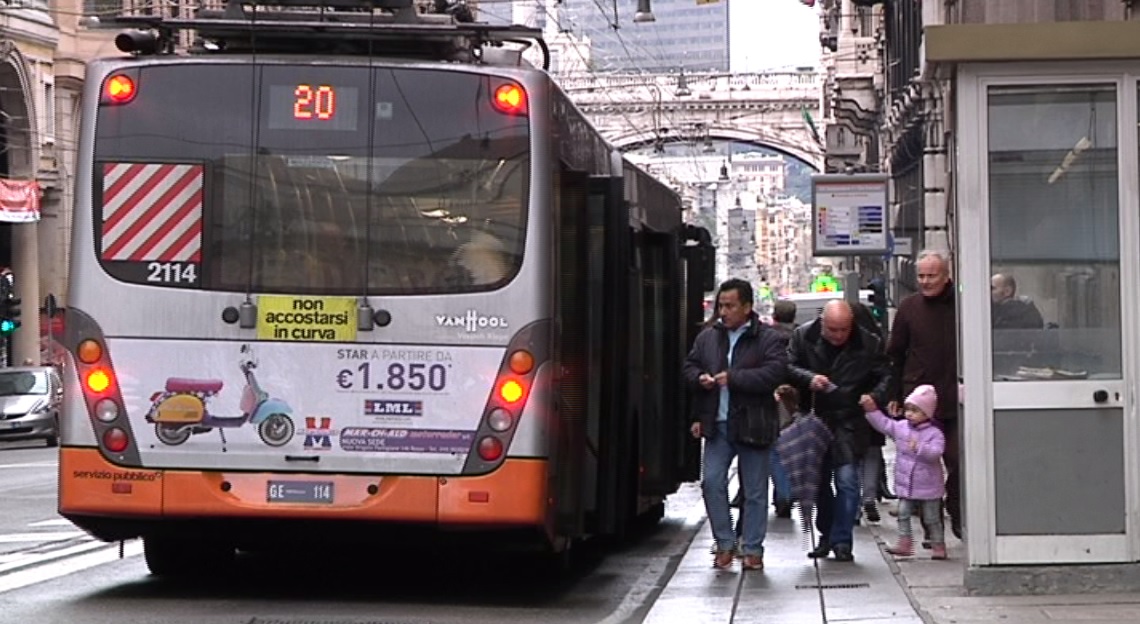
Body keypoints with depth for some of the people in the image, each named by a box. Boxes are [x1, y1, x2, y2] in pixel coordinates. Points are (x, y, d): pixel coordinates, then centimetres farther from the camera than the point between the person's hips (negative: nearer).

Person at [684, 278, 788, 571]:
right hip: (717, 425, 4)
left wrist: (733, 378, -20)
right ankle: (725, 544, 9)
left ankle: (752, 549, 13)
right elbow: (689, 367, 19)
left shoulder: (767, 338, -4)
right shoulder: (707, 337, 11)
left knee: (755, 490, 3)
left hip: (752, 425, -4)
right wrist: (700, 378, -5)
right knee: (712, 482, -4)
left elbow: (776, 371, -17)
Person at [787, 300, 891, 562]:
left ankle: (842, 540, -3)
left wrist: (874, 397, -18)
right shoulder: (803, 336, -2)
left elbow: (885, 376, 2)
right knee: (819, 481, 11)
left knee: (847, 480, -10)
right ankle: (826, 535, 26)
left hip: (850, 423, -2)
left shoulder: (868, 343, -6)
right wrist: (809, 378, -21)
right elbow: (788, 366, -2)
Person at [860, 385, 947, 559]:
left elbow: (935, 452, -24)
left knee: (931, 518, 6)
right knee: (903, 514, 3)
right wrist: (871, 409, -2)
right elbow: (883, 423, 7)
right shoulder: (900, 427, 2)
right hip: (905, 485, 5)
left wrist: (919, 448, -37)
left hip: (928, 487, -4)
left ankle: (939, 546, 16)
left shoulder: (934, 433, -13)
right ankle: (904, 544, 9)